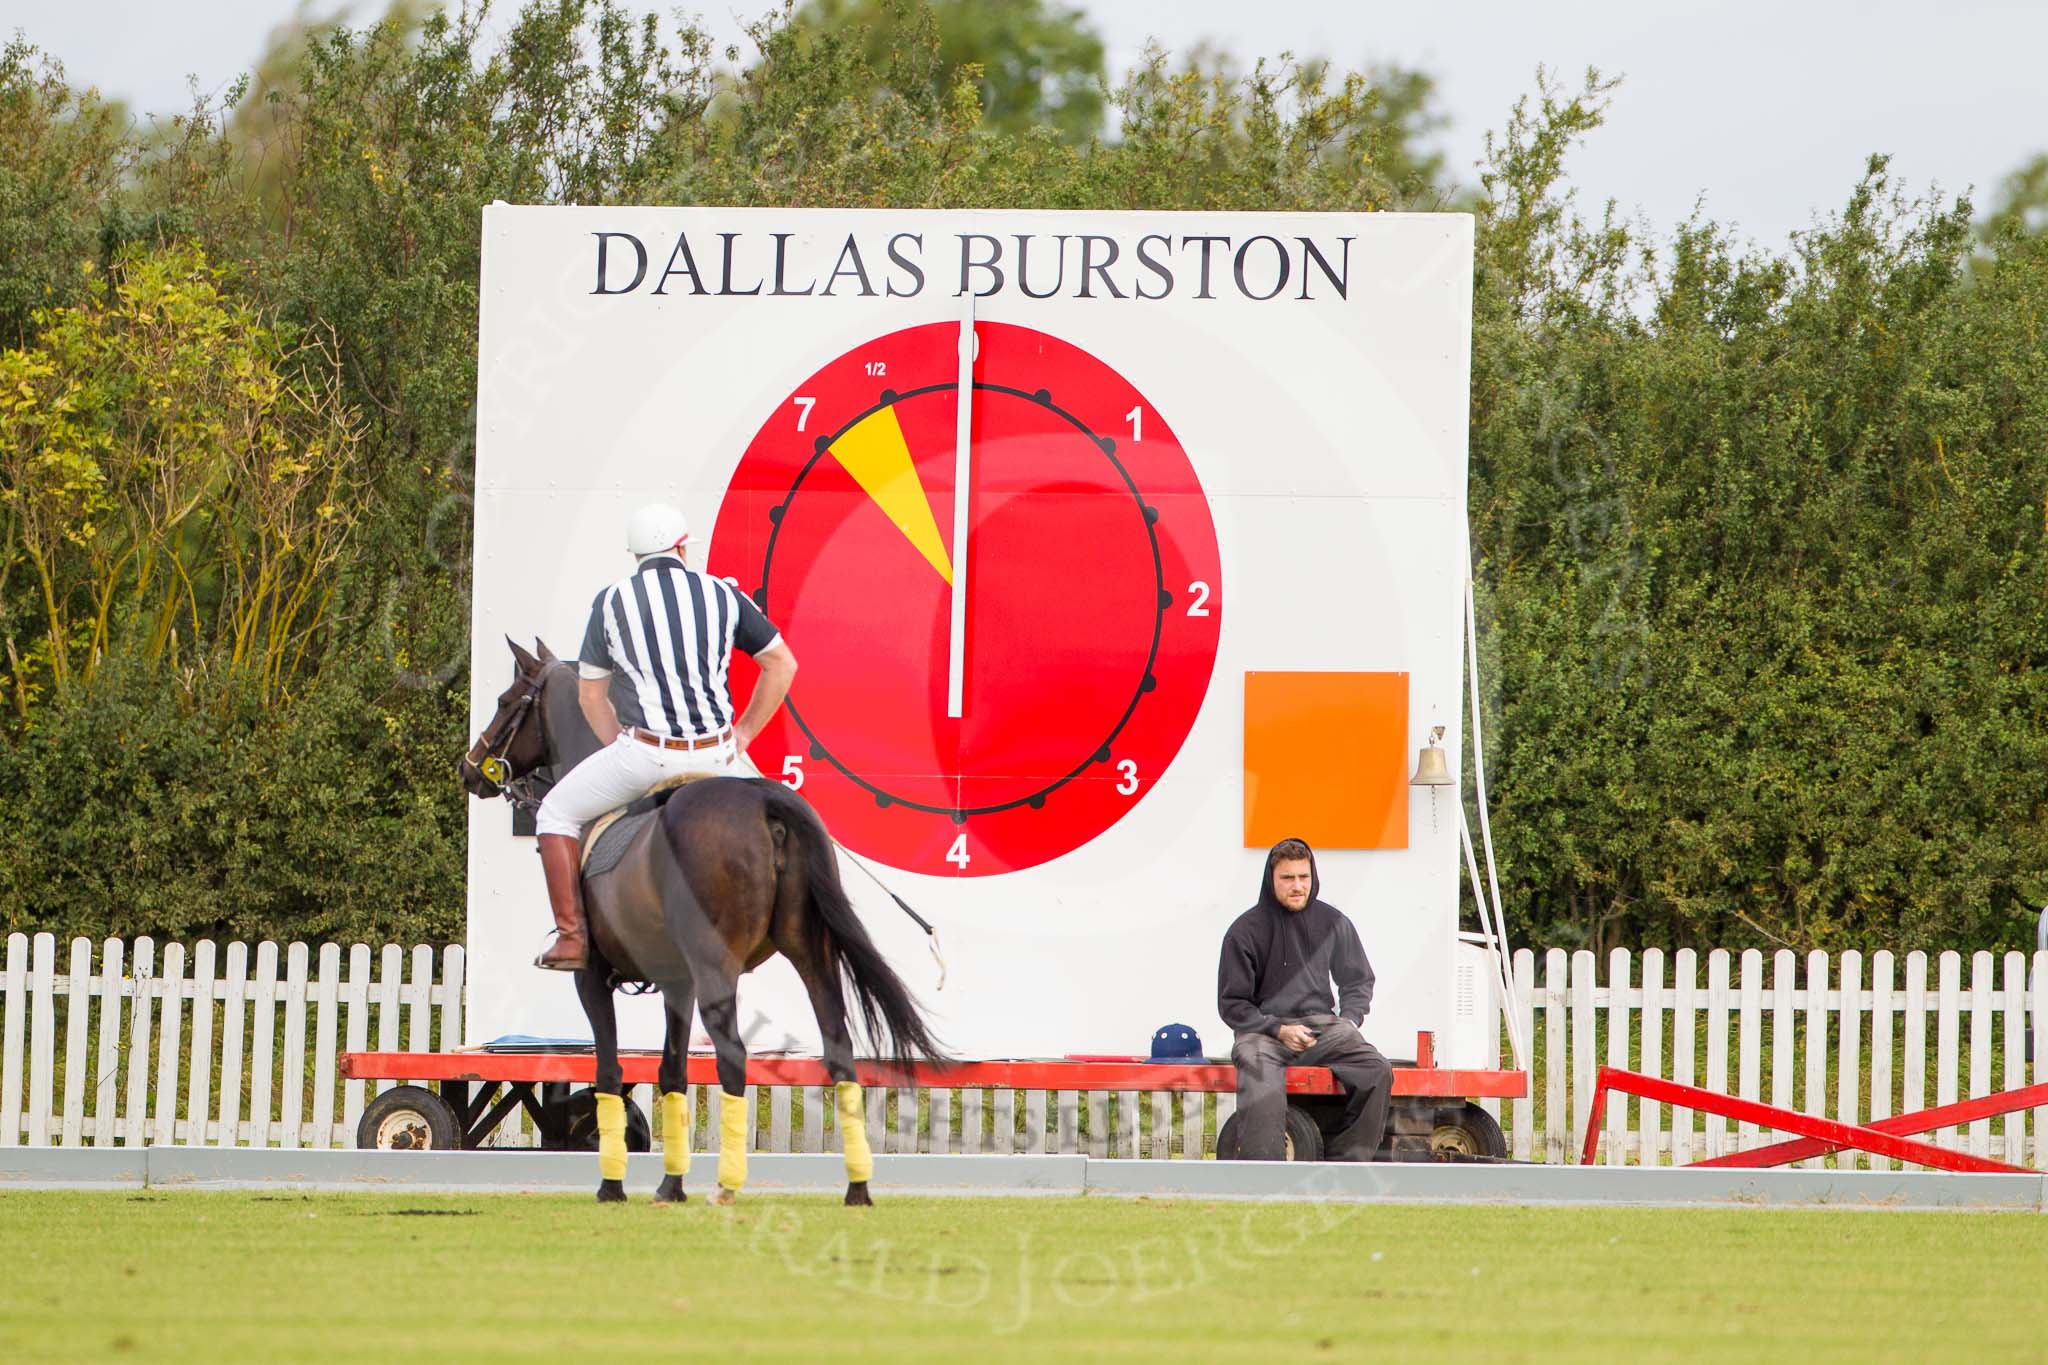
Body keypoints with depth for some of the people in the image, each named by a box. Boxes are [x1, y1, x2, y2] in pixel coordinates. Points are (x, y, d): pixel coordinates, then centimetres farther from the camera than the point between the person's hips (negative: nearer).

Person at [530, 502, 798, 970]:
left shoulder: (611, 602, 3)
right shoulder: (723, 595, 7)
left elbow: (590, 693, 8)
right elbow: (782, 664, 12)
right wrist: (743, 734, 17)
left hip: (644, 752, -3)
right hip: (716, 752, 3)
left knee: (557, 814, 18)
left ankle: (570, 937, 9)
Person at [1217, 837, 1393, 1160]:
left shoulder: (1332, 923, 11)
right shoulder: (1246, 931, 1)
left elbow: (1357, 980, 24)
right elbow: (1232, 1005, 3)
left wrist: (1350, 1020, 3)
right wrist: (1279, 1030, -12)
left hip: (1323, 1023, 3)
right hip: (1263, 1031, -3)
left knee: (1377, 1072, -25)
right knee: (1261, 1085, -38)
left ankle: (1346, 1165, -22)